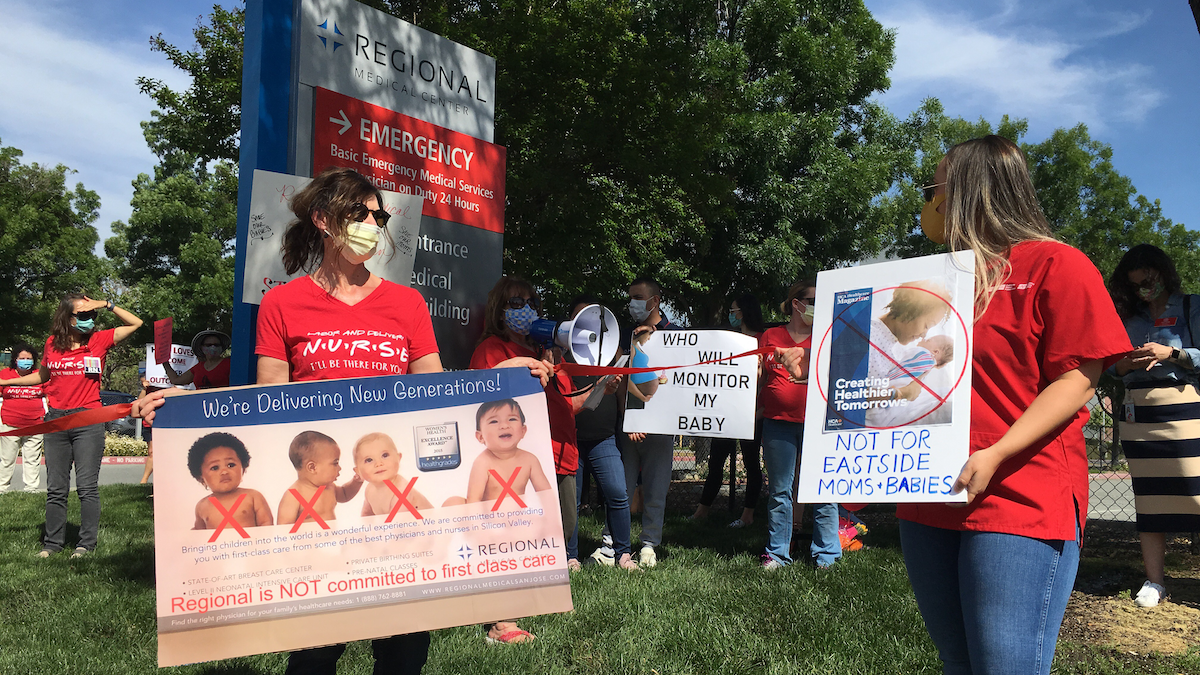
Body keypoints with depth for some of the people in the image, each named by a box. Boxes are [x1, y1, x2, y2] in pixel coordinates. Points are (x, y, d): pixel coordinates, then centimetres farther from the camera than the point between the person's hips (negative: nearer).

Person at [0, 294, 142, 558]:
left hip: (88, 420, -3)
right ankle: (53, 542, 20)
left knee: (87, 486, -3)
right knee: (55, 488, 10)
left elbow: (135, 323, -5)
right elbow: (43, 376, 24)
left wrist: (106, 305, -8)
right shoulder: (52, 344, 7)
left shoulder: (99, 340, 0)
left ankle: (87, 543, 5)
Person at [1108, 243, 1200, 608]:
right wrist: (1123, 366, -6)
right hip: (1138, 412, 4)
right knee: (1147, 496, 5)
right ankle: (1154, 581, 9)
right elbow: (1112, 366, 15)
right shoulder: (1130, 315, 15)